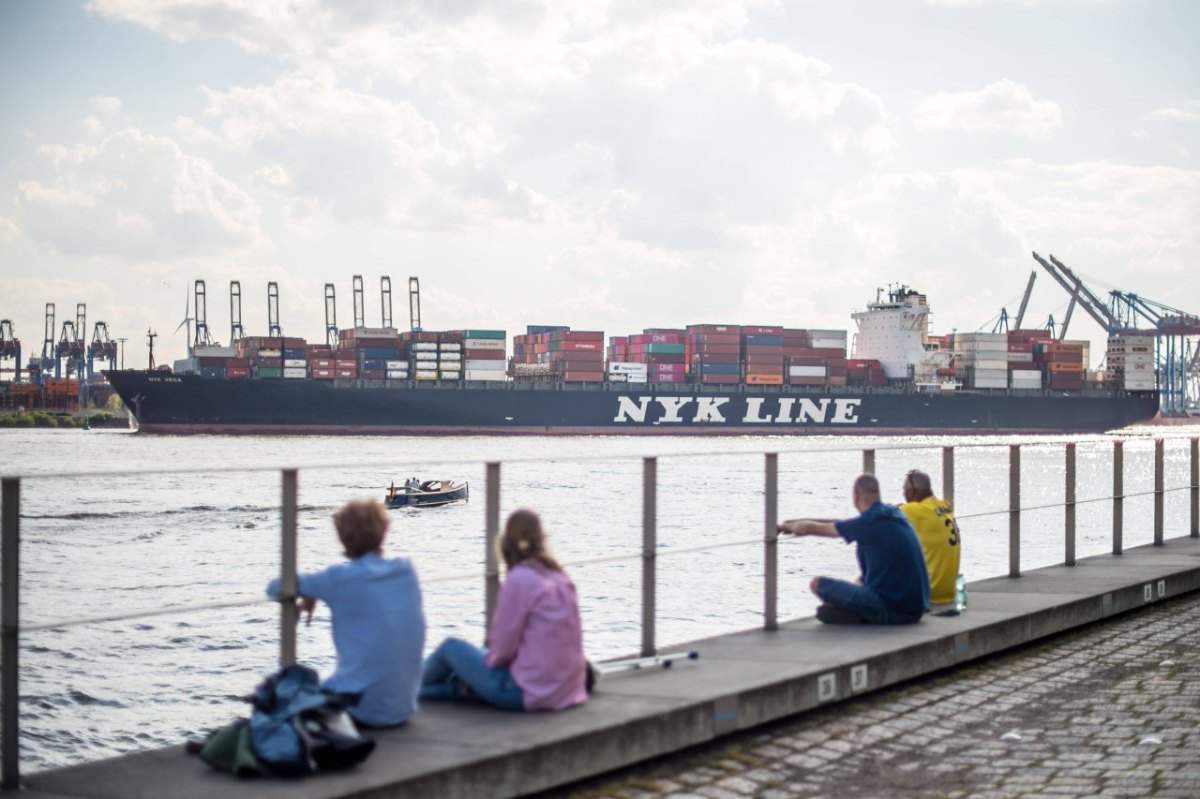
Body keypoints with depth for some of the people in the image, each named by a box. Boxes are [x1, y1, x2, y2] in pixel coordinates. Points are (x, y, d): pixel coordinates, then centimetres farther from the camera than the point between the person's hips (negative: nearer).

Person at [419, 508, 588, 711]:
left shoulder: (518, 580, -16)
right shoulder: (560, 577, 6)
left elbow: (503, 647, -13)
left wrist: (491, 658, 7)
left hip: (528, 692, -7)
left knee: (451, 647, 15)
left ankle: (418, 687, 39)